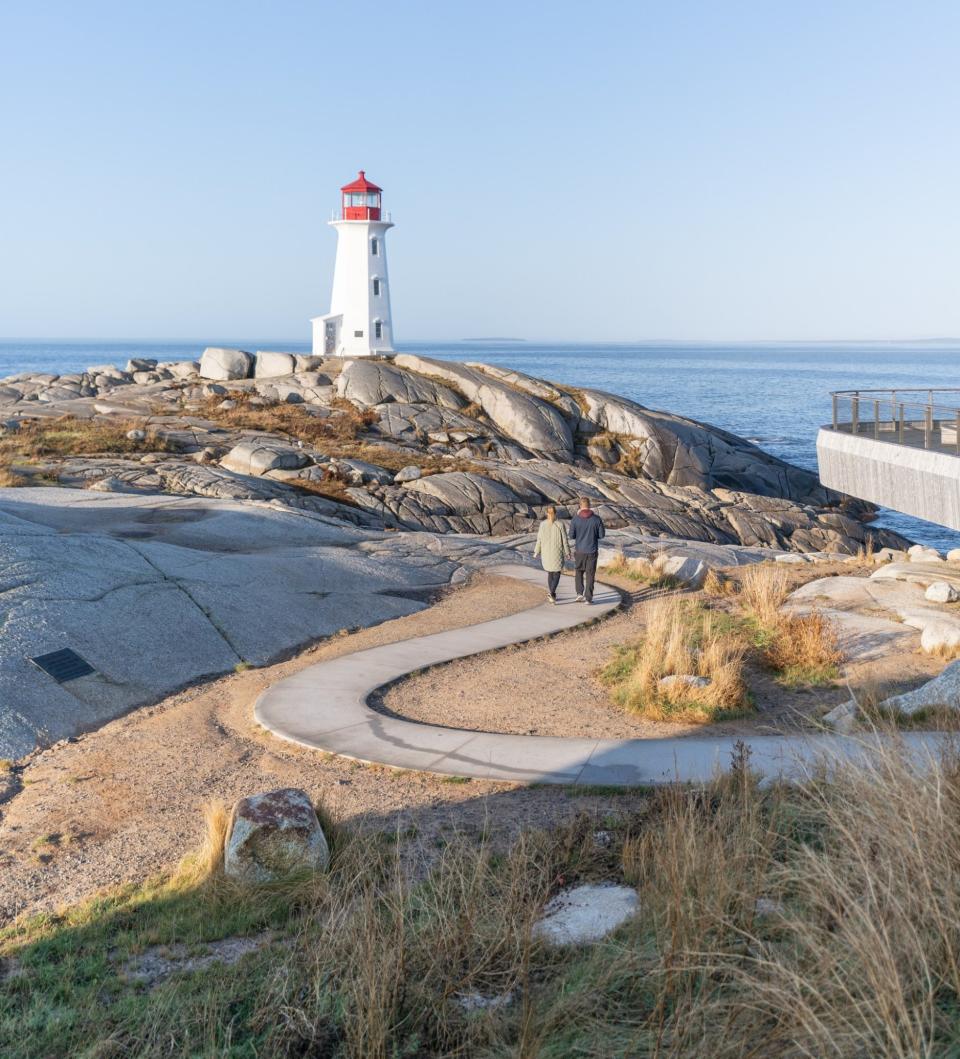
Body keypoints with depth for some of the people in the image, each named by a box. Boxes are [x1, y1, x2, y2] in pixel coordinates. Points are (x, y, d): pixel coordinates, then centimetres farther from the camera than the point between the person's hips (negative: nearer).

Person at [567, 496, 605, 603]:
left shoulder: (575, 519, -9)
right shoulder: (597, 518, -7)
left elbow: (571, 536, -8)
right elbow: (601, 535, -1)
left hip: (579, 550, 0)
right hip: (592, 550, 0)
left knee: (579, 571, 20)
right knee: (590, 574, 7)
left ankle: (580, 593, 9)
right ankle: (588, 597, 5)